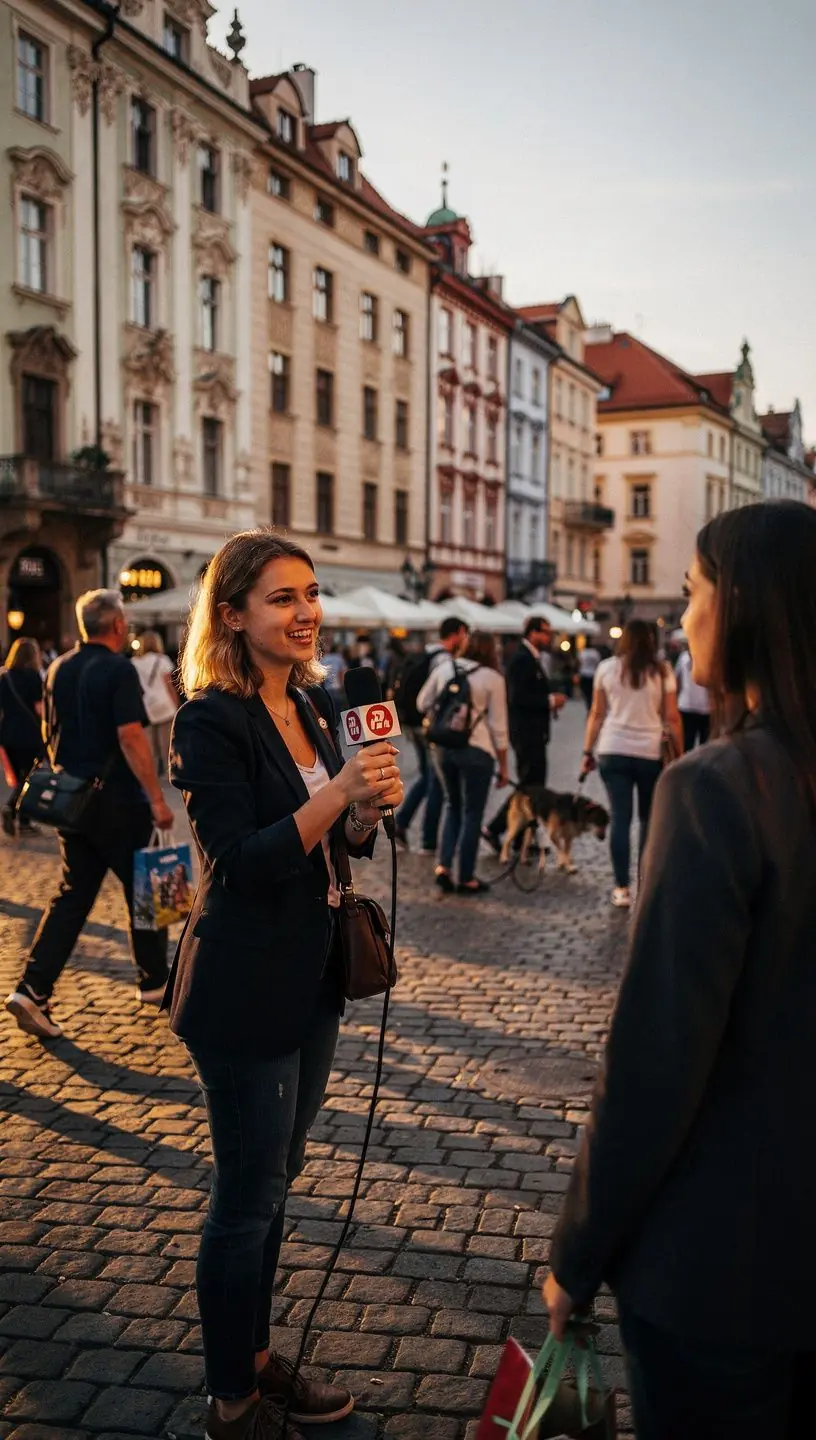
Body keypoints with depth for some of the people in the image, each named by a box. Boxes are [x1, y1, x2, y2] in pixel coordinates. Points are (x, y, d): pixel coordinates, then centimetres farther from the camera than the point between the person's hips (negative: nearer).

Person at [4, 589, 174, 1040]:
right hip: (117, 802, -6)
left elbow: (49, 732, 16)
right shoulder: (118, 670, -14)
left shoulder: (58, 669, 9)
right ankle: (154, 982, 23)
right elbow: (130, 737, -21)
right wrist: (157, 799, -18)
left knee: (72, 895, 9)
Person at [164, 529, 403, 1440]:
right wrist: (337, 790, -31)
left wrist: (374, 804, -10)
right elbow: (241, 863, -22)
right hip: (244, 993, -8)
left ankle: (257, 1362, 37)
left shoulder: (318, 705, 7)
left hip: (311, 979, 8)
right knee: (248, 1197, 6)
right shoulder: (212, 720, -16)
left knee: (272, 1183, 20)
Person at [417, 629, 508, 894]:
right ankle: (466, 879, 12)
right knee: (472, 813, 7)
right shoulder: (493, 678, -5)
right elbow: (498, 726, -3)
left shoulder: (444, 668, 4)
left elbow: (422, 704, 10)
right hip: (476, 750, -4)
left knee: (453, 805, 20)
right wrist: (503, 766, 4)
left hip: (443, 746, 4)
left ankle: (443, 866, 9)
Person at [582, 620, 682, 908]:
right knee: (649, 819, 13)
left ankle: (622, 888, 0)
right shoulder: (662, 672, 1)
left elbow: (597, 714, 6)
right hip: (651, 753, -1)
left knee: (620, 818, 2)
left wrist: (588, 751, 12)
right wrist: (679, 754, 5)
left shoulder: (606, 668, 4)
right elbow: (671, 718, -1)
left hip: (613, 751, 1)